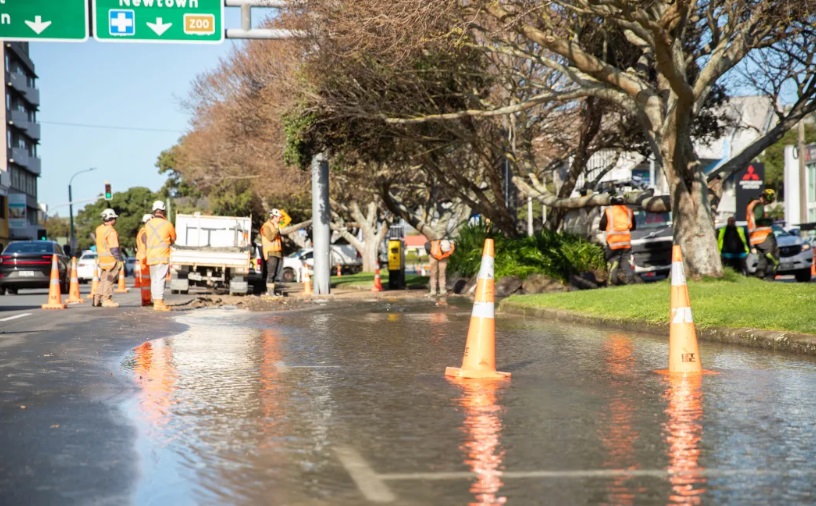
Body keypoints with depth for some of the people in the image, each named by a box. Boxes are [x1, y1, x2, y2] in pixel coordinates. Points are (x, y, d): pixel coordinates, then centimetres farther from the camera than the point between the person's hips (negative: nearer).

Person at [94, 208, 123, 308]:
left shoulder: (99, 229, 9)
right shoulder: (111, 231, -17)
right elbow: (114, 248, -20)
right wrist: (120, 260, -15)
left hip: (101, 258, 8)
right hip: (111, 259, -8)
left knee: (103, 279, 16)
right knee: (109, 280, -1)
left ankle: (97, 299, 14)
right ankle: (106, 300, 1)